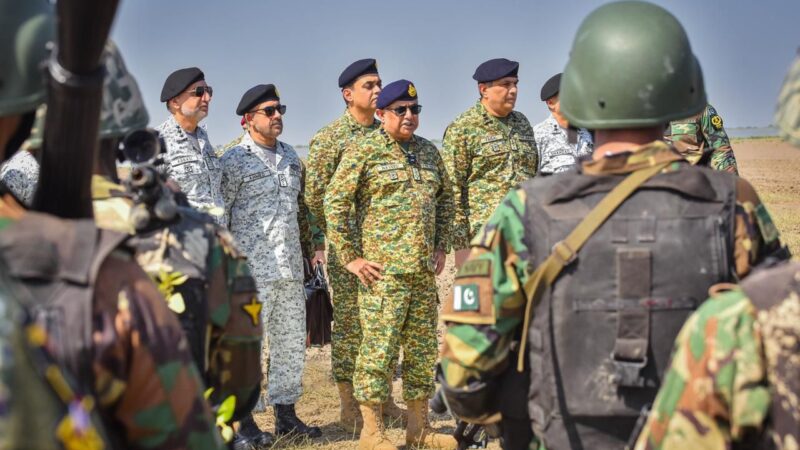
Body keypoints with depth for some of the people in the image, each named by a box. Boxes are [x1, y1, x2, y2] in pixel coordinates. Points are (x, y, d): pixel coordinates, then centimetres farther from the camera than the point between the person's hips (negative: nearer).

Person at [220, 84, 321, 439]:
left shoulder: (291, 157, 14)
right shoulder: (234, 160, -6)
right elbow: (217, 217, -7)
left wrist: (306, 252, 19)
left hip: (291, 269, 7)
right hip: (252, 270, -7)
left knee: (291, 341, 11)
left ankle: (286, 414, 21)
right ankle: (243, 417, 6)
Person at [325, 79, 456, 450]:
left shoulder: (428, 151, 14)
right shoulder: (363, 150, -5)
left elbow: (445, 198, 24)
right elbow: (335, 201, -8)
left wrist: (441, 245, 15)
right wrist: (350, 256, -10)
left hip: (424, 270, 7)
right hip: (382, 271, -6)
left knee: (422, 349, 11)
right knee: (378, 349, -4)